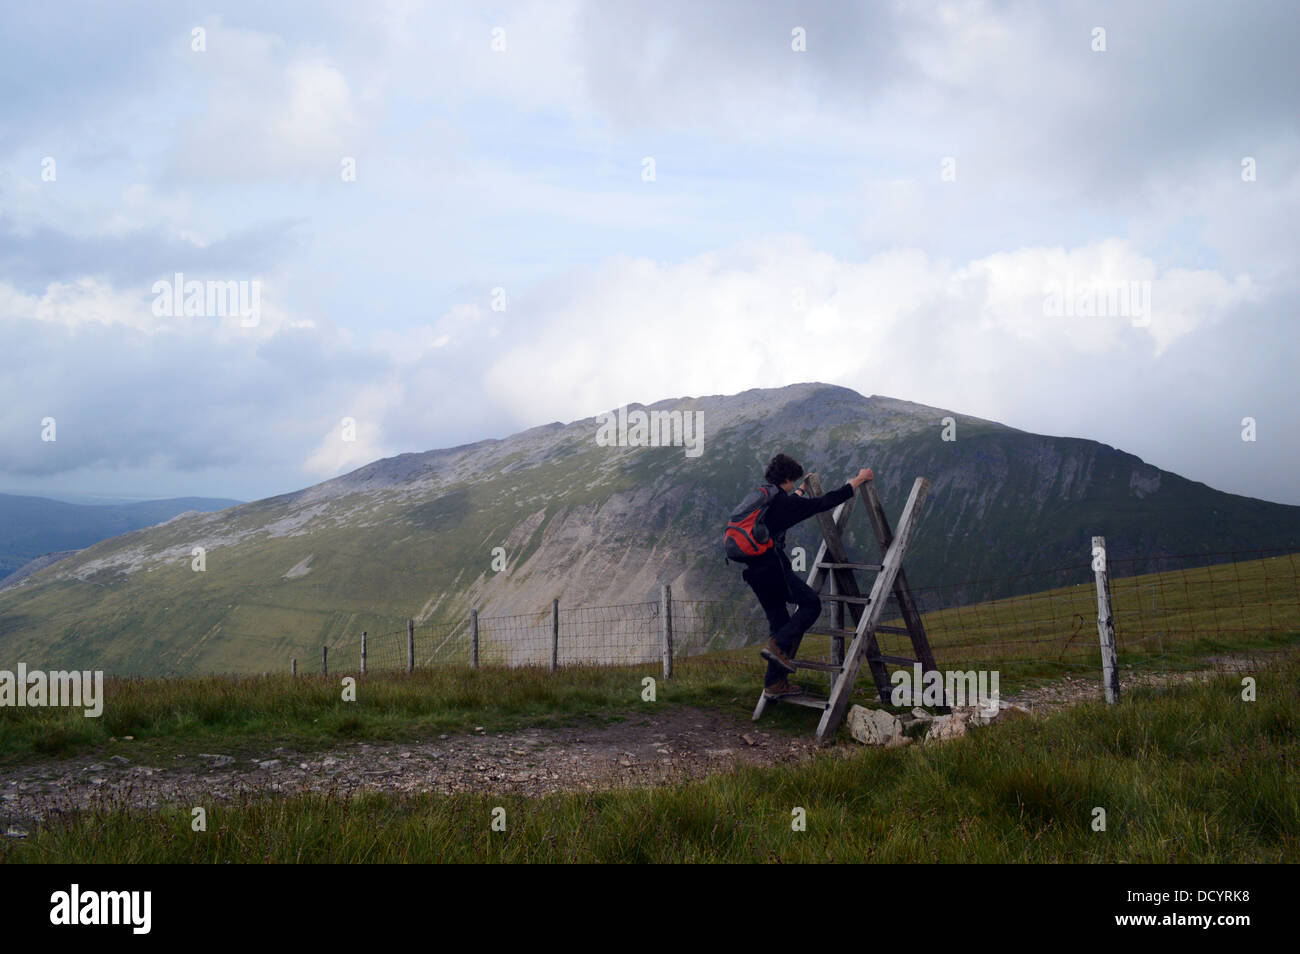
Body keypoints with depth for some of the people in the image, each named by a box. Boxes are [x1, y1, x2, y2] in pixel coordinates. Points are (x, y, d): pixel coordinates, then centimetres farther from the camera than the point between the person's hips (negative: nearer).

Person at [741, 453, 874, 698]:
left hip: (752, 570, 9)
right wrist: (859, 480, 4)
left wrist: (803, 489, 55)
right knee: (811, 603, 3)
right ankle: (776, 645, -11)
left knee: (779, 620, 13)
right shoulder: (782, 502, -9)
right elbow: (826, 502, -5)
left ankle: (774, 683, 13)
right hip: (772, 567, -9)